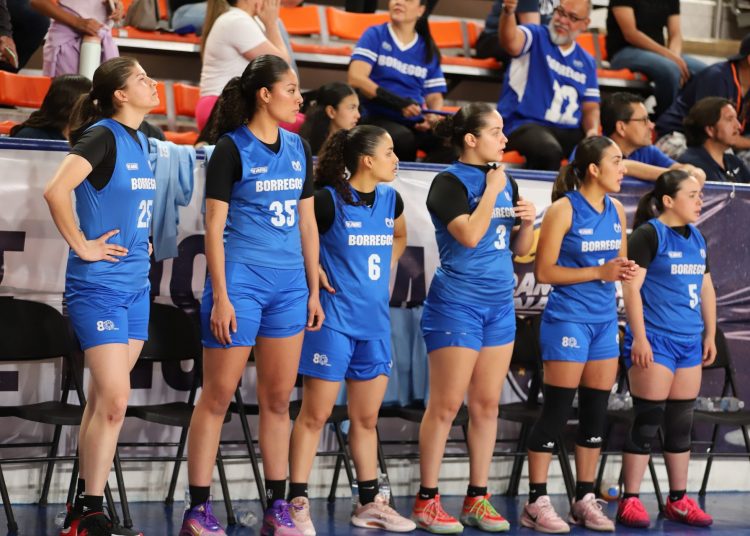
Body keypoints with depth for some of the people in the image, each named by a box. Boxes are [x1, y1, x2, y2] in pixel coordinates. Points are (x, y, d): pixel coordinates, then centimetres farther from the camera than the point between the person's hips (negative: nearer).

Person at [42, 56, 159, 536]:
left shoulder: (141, 141, 12)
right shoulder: (102, 136, -14)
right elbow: (56, 191, -27)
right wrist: (83, 246, -19)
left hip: (135, 285, 8)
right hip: (99, 285, -8)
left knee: (105, 400, 10)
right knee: (113, 400, -10)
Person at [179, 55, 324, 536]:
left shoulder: (298, 148, 11)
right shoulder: (232, 149, -6)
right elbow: (214, 228, -8)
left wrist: (313, 291, 13)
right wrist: (220, 296, -13)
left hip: (289, 284, 6)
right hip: (241, 280, -6)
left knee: (278, 398, 9)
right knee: (218, 396, -2)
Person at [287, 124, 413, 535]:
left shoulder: (390, 200, 8)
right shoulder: (328, 200, -12)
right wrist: (312, 270, -12)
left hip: (375, 320, 6)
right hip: (334, 318, -6)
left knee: (367, 417, 12)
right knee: (316, 414, -4)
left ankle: (369, 503, 19)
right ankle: (297, 503, 0)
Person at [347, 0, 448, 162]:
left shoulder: (428, 50, 15)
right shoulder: (375, 35, 4)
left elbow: (434, 95, 15)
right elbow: (356, 79, -8)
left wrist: (433, 116, -9)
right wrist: (398, 102, -18)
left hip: (416, 123, 3)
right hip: (377, 118, -3)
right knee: (403, 138, -37)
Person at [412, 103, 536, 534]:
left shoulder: (506, 182, 11)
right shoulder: (450, 183, -9)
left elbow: (520, 249, 16)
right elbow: (469, 235, -23)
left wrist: (528, 223, -3)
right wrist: (491, 191, -14)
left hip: (499, 304, 7)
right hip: (457, 303, -7)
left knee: (487, 404, 8)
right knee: (446, 404, -5)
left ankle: (478, 498, 14)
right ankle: (427, 500, 2)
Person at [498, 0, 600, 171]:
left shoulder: (587, 62, 17)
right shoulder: (535, 37, 2)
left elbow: (590, 107, 18)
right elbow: (511, 42, -21)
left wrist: (593, 131, -6)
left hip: (569, 131, 4)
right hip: (525, 124, -4)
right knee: (549, 150, -39)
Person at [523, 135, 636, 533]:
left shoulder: (616, 210, 9)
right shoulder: (564, 209, -10)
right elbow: (544, 271, -11)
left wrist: (624, 270, -4)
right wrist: (599, 272, -17)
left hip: (605, 320, 7)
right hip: (568, 318, -7)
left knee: (596, 411, 8)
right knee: (557, 409, -6)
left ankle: (585, 500, 16)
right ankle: (536, 503, -2)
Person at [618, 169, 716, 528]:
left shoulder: (696, 238, 14)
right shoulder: (648, 235, -8)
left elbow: (706, 288, 21)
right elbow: (632, 287, -13)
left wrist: (710, 334, 16)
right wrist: (639, 338, -18)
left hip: (689, 342, 7)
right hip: (654, 341, -7)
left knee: (681, 423, 10)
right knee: (648, 420, -7)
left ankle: (678, 500, 17)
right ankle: (630, 502, -3)